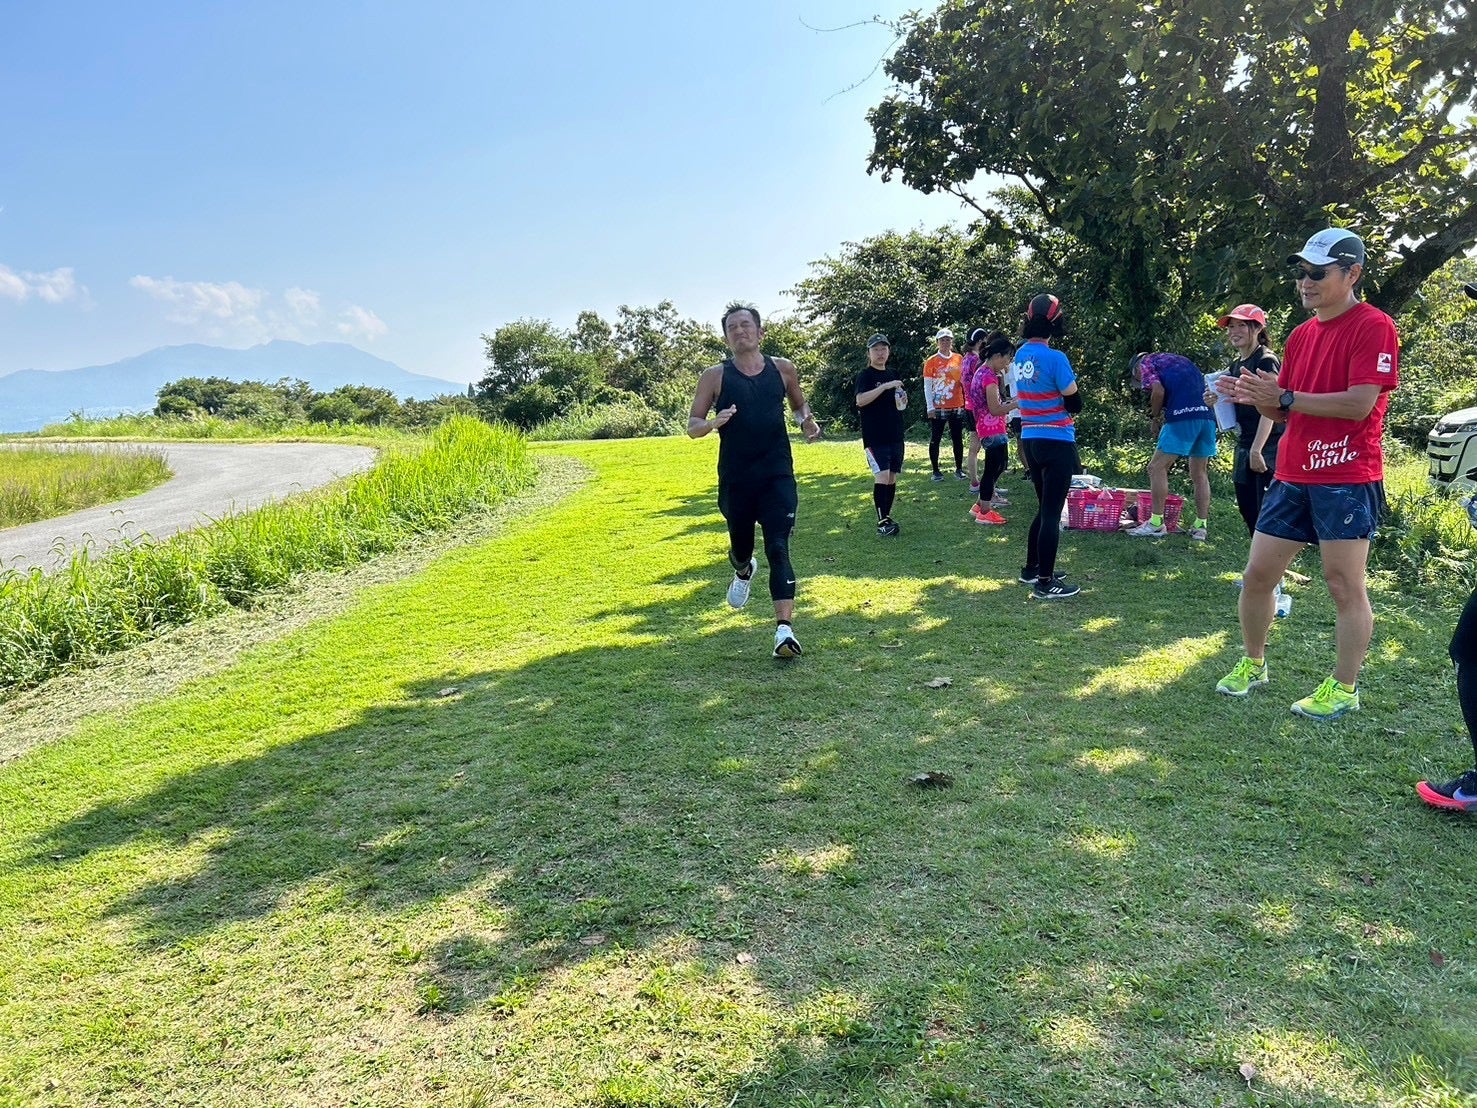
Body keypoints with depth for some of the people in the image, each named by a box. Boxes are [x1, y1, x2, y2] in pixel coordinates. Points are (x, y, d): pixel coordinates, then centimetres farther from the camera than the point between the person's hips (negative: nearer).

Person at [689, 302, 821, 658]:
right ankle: (744, 571, 55)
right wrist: (712, 423, -23)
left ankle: (784, 628, -16)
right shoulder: (715, 376, 0)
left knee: (778, 548, -12)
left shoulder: (783, 369, 6)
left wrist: (807, 420, 0)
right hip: (735, 478, 1)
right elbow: (692, 426, -1)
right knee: (740, 546, 16)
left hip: (777, 474, 0)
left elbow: (799, 404, 23)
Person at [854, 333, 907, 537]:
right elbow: (860, 400, -22)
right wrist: (884, 386, -27)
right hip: (874, 437, -7)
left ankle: (888, 517, 17)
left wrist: (903, 401, 3)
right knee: (882, 476, -15)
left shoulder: (892, 376, 16)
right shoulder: (865, 375, -5)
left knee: (892, 478, 8)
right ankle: (882, 521, -12)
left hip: (895, 435, 7)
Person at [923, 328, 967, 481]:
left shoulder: (959, 359, 7)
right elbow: (927, 386, -4)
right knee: (935, 440, 1)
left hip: (957, 406, 3)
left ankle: (959, 469, 17)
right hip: (938, 408, -3)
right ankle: (936, 471, 9)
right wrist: (930, 407, -11)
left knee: (958, 439, 8)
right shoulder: (931, 362, -2)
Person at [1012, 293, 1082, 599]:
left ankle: (1031, 568, 29)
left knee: (1044, 509, 20)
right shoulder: (1055, 358, -17)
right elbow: (1075, 404, -9)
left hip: (1029, 439, 7)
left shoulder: (1020, 355, 5)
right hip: (1057, 442, -7)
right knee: (1052, 513, -2)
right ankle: (1045, 583, 1)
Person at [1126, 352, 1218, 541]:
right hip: (1208, 415, 7)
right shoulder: (1179, 359, 32)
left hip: (1183, 416, -7)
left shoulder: (1145, 363, 11)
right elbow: (1204, 385, 23)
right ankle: (1201, 526, 12)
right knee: (1200, 474, 12)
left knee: (1157, 468, 0)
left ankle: (1157, 523, -1)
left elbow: (1158, 391, -8)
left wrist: (1154, 417, 7)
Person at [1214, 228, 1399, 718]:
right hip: (1293, 476, 7)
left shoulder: (1373, 326, -8)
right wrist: (1254, 396, -2)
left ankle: (1343, 689, 9)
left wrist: (1285, 397, -19)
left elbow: (1359, 404, -19)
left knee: (1344, 584, -1)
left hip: (1347, 479, -7)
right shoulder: (1301, 334, 15)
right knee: (1257, 574, 8)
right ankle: (1252, 664, 25)